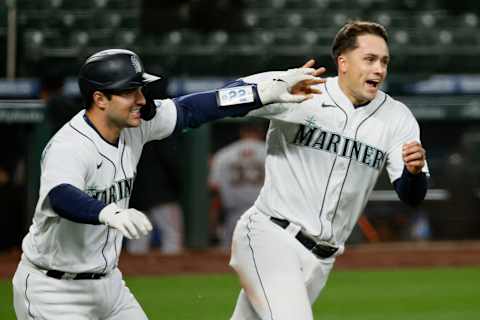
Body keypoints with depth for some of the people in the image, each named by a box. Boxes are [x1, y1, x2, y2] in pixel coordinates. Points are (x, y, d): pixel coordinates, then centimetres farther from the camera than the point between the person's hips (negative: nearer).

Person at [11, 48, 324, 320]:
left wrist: (272, 90, -10)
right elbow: (61, 197, -46)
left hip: (107, 282, 9)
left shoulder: (134, 125, -4)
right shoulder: (69, 146, -27)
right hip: (54, 290, -9)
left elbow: (192, 109, -1)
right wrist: (110, 214, -67)